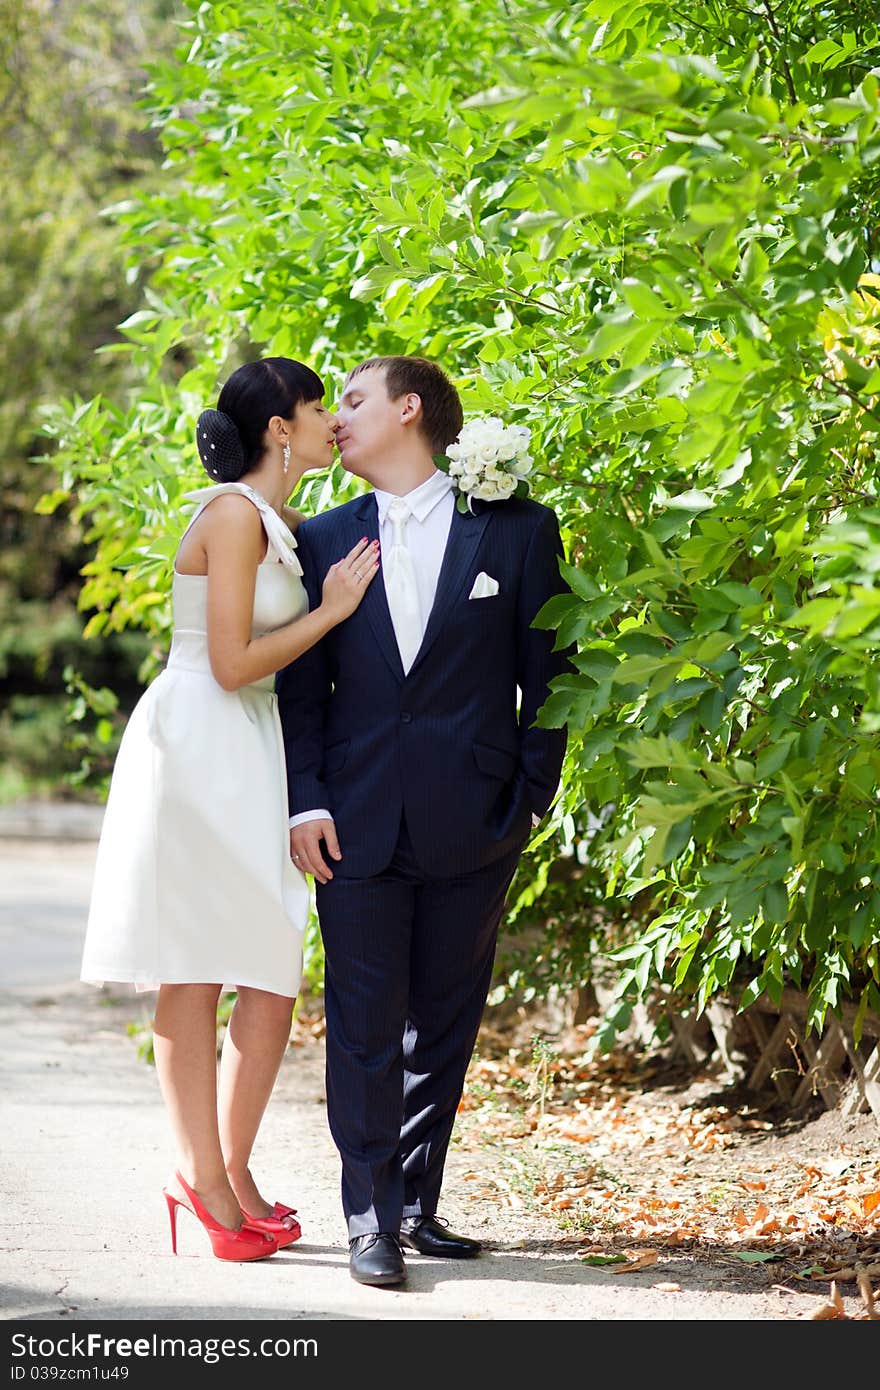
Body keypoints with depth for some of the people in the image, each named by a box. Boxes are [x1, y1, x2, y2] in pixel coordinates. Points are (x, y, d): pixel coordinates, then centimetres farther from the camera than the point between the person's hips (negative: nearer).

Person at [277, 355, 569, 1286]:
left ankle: (416, 1207, 17)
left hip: (472, 823, -1)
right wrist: (305, 801, -3)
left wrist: (532, 793, -2)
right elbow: (301, 684, 7)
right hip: (359, 820, 1)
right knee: (365, 1025, -1)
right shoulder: (325, 539, 9)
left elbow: (547, 673, 4)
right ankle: (371, 1220, 5)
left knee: (444, 1022, 6)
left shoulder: (516, 530, 3)